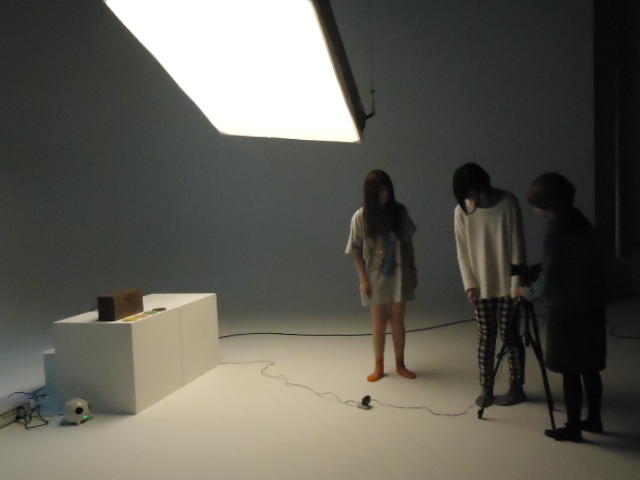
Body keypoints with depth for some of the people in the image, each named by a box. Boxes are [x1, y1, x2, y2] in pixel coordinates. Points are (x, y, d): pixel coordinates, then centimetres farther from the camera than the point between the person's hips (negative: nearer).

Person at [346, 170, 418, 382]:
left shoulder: (399, 211, -4)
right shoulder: (361, 217, -11)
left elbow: (408, 243, 4)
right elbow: (357, 251, -6)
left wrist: (413, 269, 6)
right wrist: (363, 279, -9)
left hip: (398, 275, 2)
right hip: (376, 277, -1)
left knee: (398, 321, 10)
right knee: (379, 322, 9)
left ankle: (400, 364, 26)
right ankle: (379, 366, 25)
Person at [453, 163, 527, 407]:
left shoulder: (508, 203, -11)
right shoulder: (462, 211, -4)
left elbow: (517, 245, -10)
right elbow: (462, 251, 0)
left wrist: (517, 283, -12)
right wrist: (469, 285, -6)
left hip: (506, 283, -2)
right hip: (481, 285, 2)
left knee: (509, 334, 5)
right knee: (485, 336, 8)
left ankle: (516, 387, 19)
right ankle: (486, 388, 18)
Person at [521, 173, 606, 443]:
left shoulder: (556, 230, -20)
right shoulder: (577, 219, 6)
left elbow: (548, 280, -17)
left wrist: (528, 294, 1)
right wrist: (533, 271, 19)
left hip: (568, 311, -8)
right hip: (592, 307, 8)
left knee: (570, 371, 3)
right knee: (589, 367, 17)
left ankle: (573, 428, 13)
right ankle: (594, 420, 28)